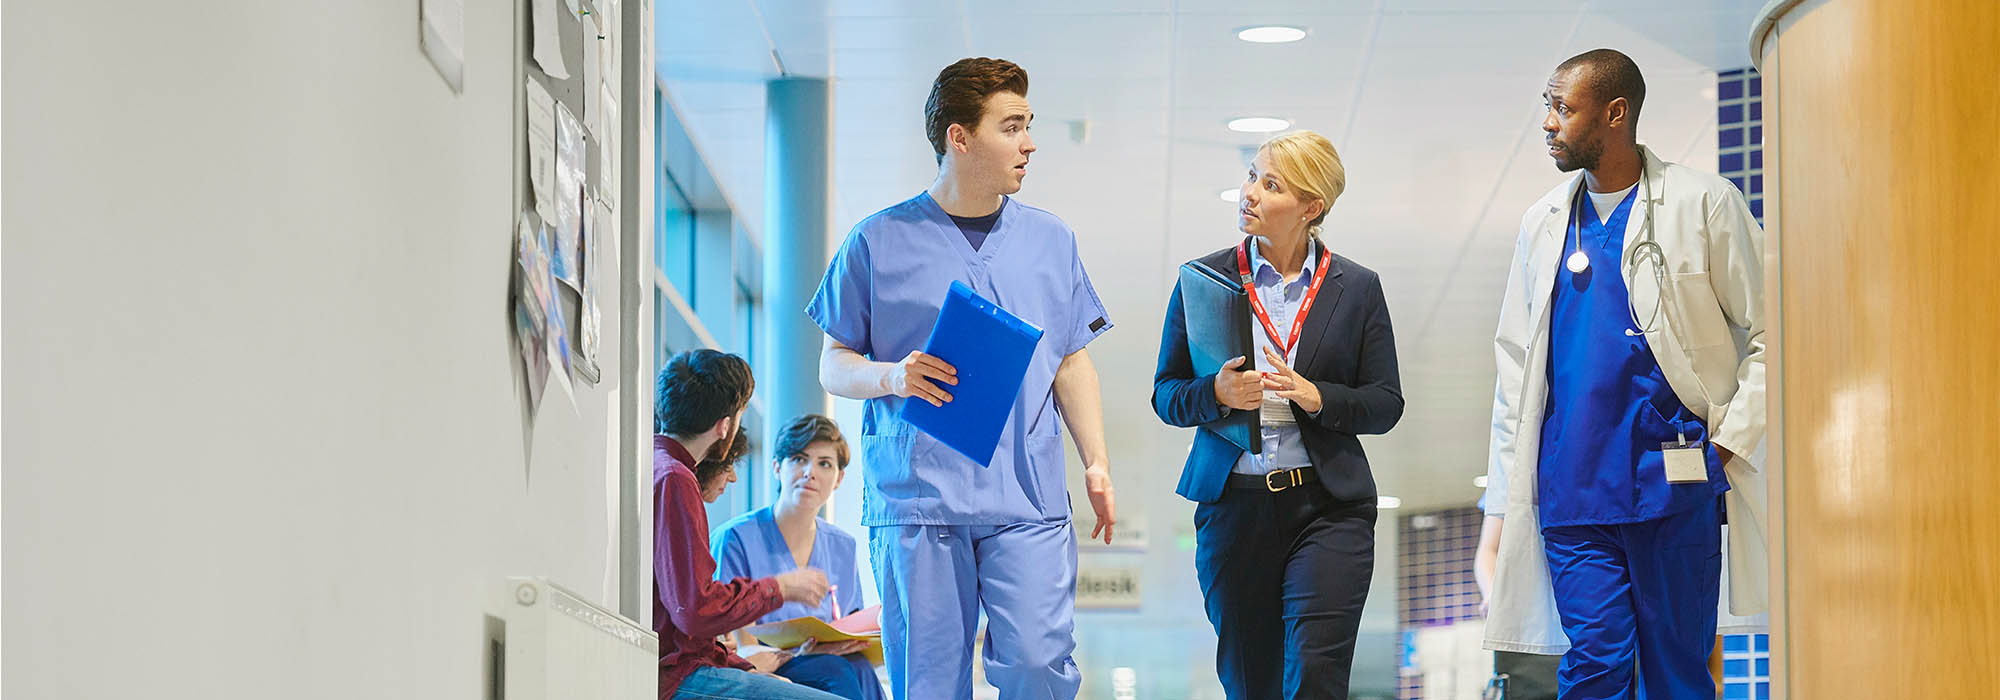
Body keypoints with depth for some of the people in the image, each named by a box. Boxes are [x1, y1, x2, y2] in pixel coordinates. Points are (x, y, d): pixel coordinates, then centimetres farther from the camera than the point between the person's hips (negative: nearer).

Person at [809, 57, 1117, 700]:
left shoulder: (1050, 240, 15)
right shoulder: (880, 242, 5)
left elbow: (1073, 363, 18)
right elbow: (833, 367, 8)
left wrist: (1097, 464, 6)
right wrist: (892, 377, -13)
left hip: (1027, 500, 2)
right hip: (915, 496, -2)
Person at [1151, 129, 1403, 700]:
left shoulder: (1357, 288, 4)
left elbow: (1386, 404, 4)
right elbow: (1166, 396, 6)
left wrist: (1316, 397, -14)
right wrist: (1216, 393, -15)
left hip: (1327, 508, -1)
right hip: (1233, 507, 1)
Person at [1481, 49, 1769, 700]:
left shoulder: (1703, 204, 0)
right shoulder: (1543, 222, 13)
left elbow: (1768, 335, 2)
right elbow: (1515, 356, 18)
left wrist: (1729, 443, -5)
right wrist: (1511, 476, 11)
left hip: (1671, 483, -3)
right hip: (1569, 488, 3)